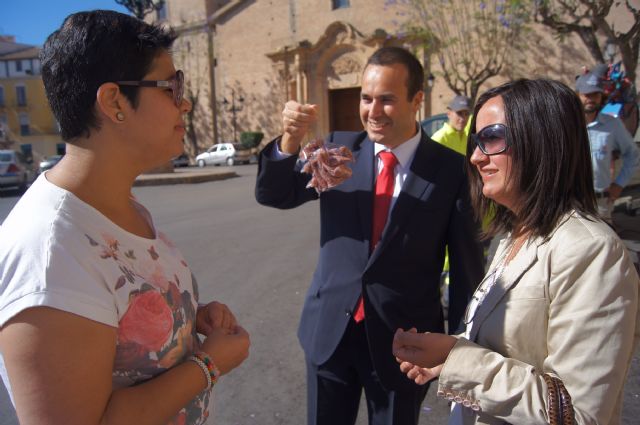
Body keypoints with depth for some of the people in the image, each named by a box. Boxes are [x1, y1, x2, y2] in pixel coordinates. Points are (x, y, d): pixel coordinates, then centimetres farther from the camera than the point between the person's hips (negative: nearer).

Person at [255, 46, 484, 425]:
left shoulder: (450, 169, -10)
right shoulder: (339, 148, -3)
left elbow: (467, 263, -5)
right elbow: (273, 195, -3)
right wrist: (291, 140, -22)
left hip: (404, 340, -2)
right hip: (330, 330, 3)